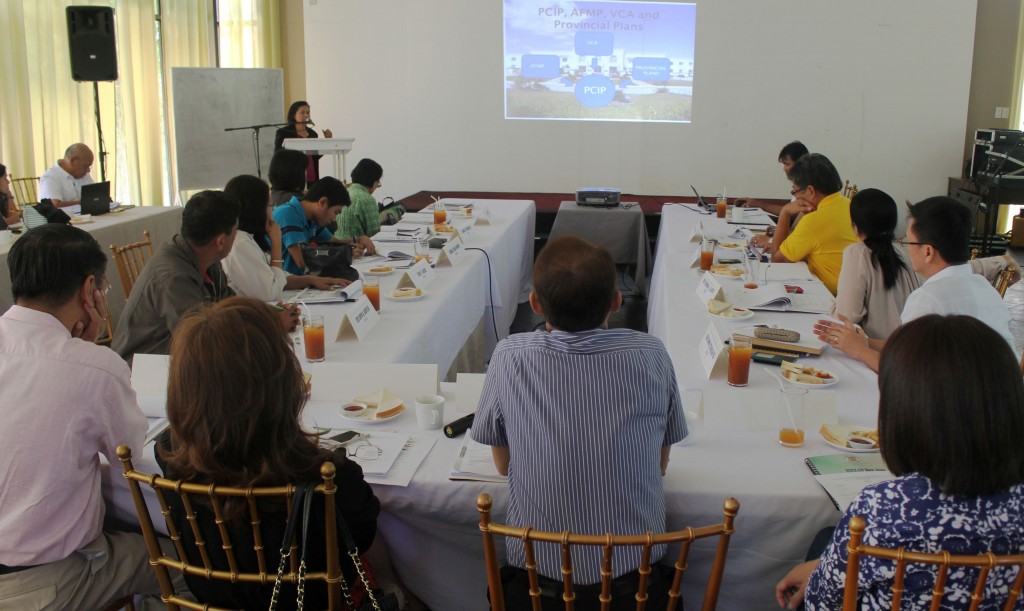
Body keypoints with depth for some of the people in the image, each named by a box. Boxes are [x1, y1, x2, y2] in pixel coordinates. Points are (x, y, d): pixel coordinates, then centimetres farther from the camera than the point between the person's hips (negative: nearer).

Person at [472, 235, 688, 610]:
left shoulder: (509, 358, -15)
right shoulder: (652, 356, -12)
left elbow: (503, 464, 1)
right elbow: (660, 464, 3)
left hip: (539, 570, -1)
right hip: (635, 565, 1)